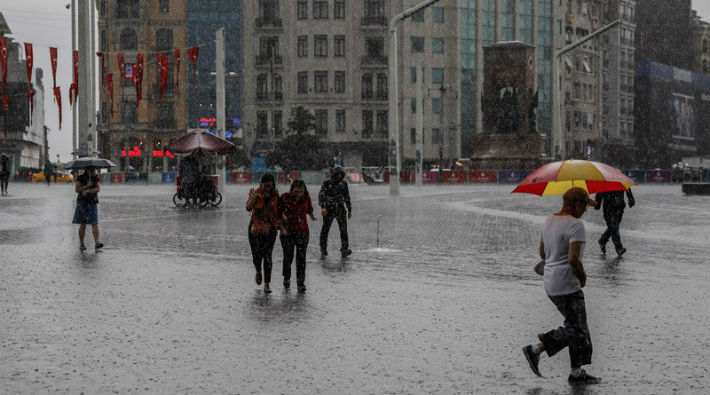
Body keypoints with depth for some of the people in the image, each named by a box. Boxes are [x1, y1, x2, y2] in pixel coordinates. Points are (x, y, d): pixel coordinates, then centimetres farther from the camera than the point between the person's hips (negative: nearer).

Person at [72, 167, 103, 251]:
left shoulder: (96, 178, 6)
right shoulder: (80, 178, -1)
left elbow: (98, 189, -7)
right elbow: (76, 189, -10)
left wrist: (88, 190, -18)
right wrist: (87, 186, -17)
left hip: (93, 203, 2)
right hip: (82, 202, -2)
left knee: (95, 223, -11)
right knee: (83, 224, 3)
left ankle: (96, 243, -21)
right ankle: (81, 244, 13)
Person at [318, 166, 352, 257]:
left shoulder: (343, 184, 9)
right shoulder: (326, 184, -3)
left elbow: (347, 198, 18)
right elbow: (321, 195, -12)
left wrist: (349, 210, 19)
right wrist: (323, 207, -26)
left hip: (340, 209, 2)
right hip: (329, 210, -2)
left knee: (343, 228, -12)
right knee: (325, 229, 4)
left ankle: (344, 250, -15)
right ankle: (323, 249, 20)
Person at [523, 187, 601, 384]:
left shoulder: (549, 220, 9)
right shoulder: (575, 225, -18)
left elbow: (543, 253, 17)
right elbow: (573, 258, -25)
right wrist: (582, 276, -7)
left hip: (550, 282, 9)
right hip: (567, 285, -9)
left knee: (575, 327, 16)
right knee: (577, 329, 3)